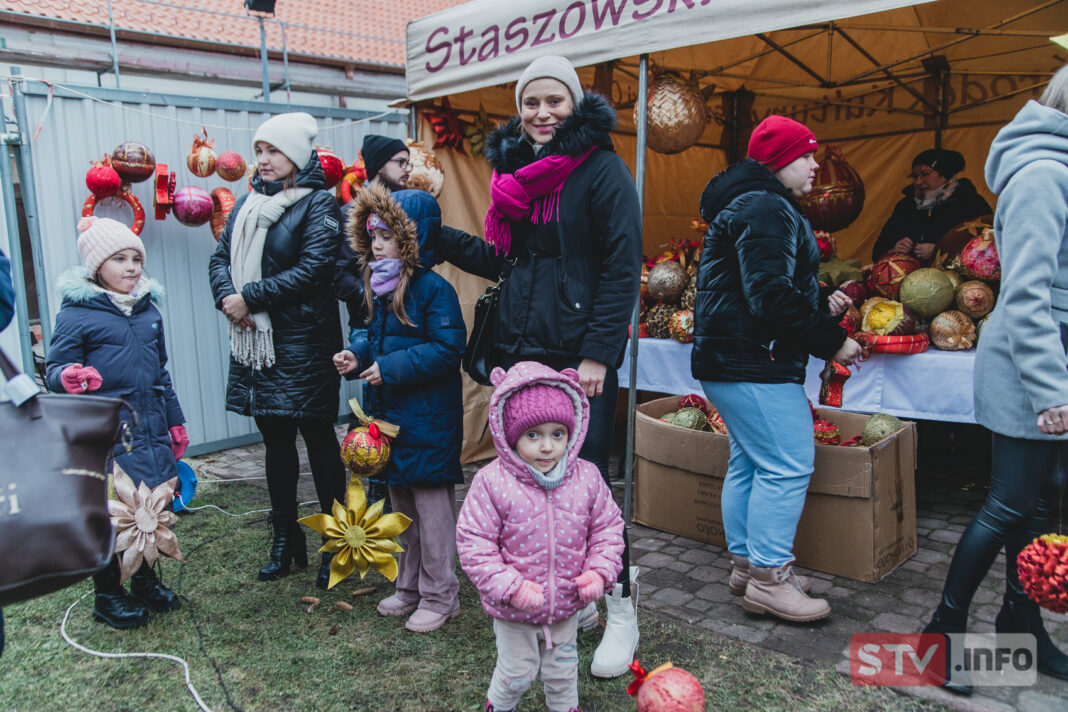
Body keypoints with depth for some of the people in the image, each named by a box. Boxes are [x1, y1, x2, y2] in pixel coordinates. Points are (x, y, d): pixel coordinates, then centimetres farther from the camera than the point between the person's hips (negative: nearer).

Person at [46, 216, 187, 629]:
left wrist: (175, 421, 20)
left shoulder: (148, 307, 12)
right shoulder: (76, 313, -7)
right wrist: (68, 378, -29)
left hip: (151, 428, 6)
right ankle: (108, 595, 21)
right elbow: (54, 370, -5)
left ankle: (145, 580, 31)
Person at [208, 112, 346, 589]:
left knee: (318, 437, 1)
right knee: (275, 437, 13)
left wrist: (250, 296, -15)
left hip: (303, 341, -6)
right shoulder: (249, 201, 14)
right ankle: (285, 539, 27)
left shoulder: (319, 203, -6)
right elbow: (221, 255, 12)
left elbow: (313, 268, -17)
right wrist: (227, 297, -8)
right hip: (254, 339, 7)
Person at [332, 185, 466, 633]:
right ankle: (410, 587, 35)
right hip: (389, 416, 9)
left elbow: (447, 349, -22)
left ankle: (439, 596, 18)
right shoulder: (380, 287, 10)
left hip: (427, 421, -9)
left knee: (432, 509, 2)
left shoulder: (433, 289, -16)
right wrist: (357, 355, 0)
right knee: (402, 506, 19)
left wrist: (391, 369, -23)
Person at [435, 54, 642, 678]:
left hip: (580, 356, -6)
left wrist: (598, 353, -17)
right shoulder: (517, 171, 15)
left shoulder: (601, 168, -6)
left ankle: (620, 607, 18)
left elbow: (622, 268, -12)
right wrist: (438, 236, 11)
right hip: (521, 348, 7)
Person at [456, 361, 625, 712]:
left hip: (566, 604, 3)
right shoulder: (492, 483, -21)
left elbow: (608, 528, 1)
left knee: (563, 670, 24)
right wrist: (511, 587, -24)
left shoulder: (587, 478, -11)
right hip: (513, 611, -3)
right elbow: (473, 543, -18)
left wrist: (599, 573, -12)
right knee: (516, 673, 17)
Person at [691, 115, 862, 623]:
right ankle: (768, 578, 1)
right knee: (788, 464, -7)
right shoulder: (766, 209, -14)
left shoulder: (750, 206, 22)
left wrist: (820, 305, 15)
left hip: (729, 359, 12)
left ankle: (745, 563, 25)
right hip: (754, 364, -12)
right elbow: (771, 295, -23)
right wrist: (832, 340, -14)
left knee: (749, 461, 15)